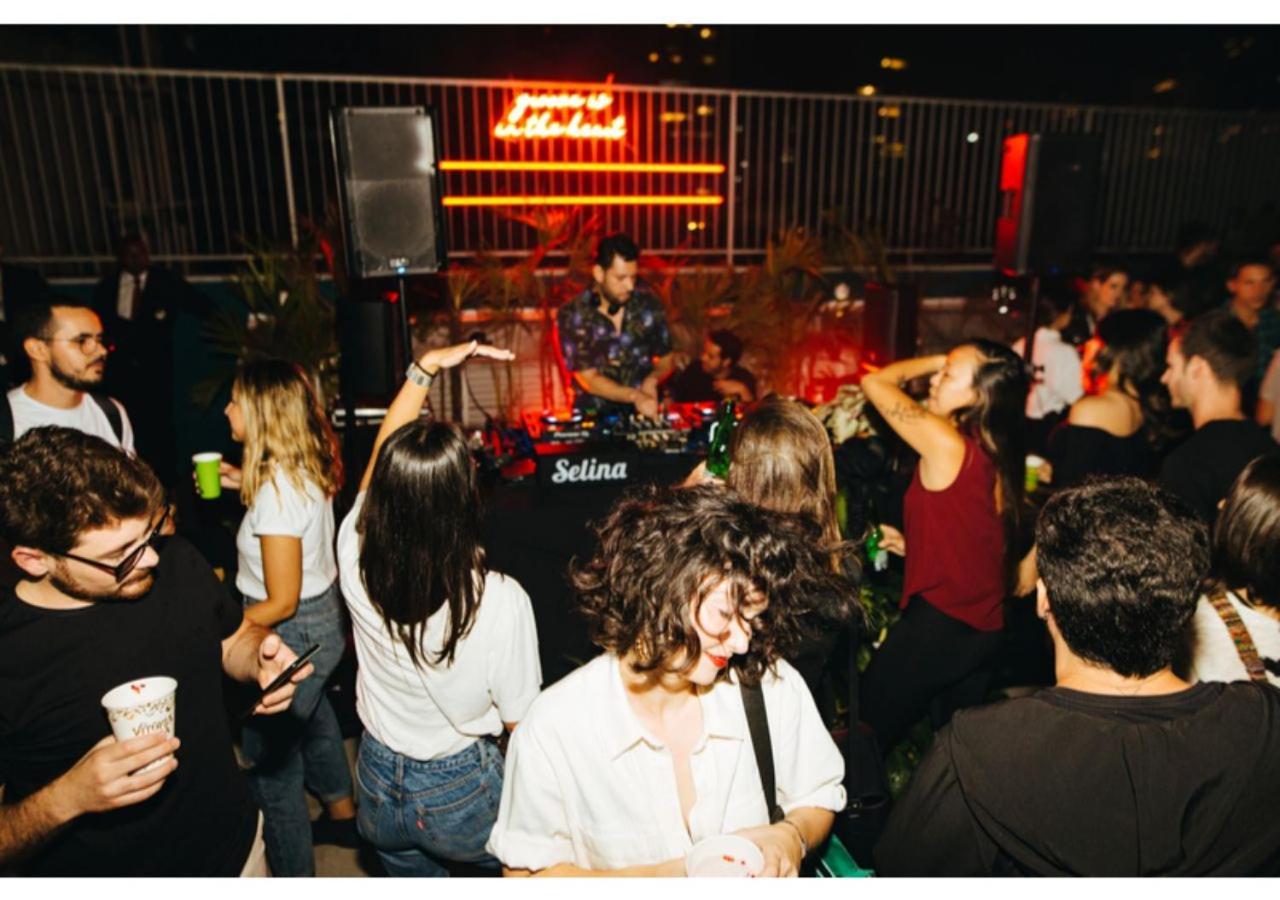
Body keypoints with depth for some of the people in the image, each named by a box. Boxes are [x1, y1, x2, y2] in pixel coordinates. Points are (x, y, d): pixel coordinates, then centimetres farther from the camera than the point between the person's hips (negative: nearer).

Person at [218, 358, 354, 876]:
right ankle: (342, 813, 55)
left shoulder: (276, 489, -28)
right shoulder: (306, 468, -3)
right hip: (325, 615, 10)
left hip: (293, 633, -10)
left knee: (272, 764, 9)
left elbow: (282, 603, -25)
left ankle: (295, 878, 28)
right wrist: (247, 485, 10)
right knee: (312, 716, 31)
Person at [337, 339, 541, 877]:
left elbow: (379, 459, -5)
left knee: (411, 870, 33)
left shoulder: (356, 559, -23)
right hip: (458, 796, -4)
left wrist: (425, 368, -2)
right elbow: (519, 717, -16)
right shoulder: (501, 600, -33)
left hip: (378, 786, 4)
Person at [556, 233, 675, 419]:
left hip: (646, 409, 2)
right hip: (595, 413, -2)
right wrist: (635, 396, -23)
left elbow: (666, 358, 14)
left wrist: (652, 379, -7)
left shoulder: (649, 305, 3)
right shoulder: (572, 315, -6)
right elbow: (588, 380, -9)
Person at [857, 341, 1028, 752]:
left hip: (937, 622, -8)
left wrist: (937, 360, 1)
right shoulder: (1000, 459, 4)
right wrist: (913, 546, 14)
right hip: (985, 628, 8)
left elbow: (874, 381, -9)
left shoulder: (946, 442, -18)